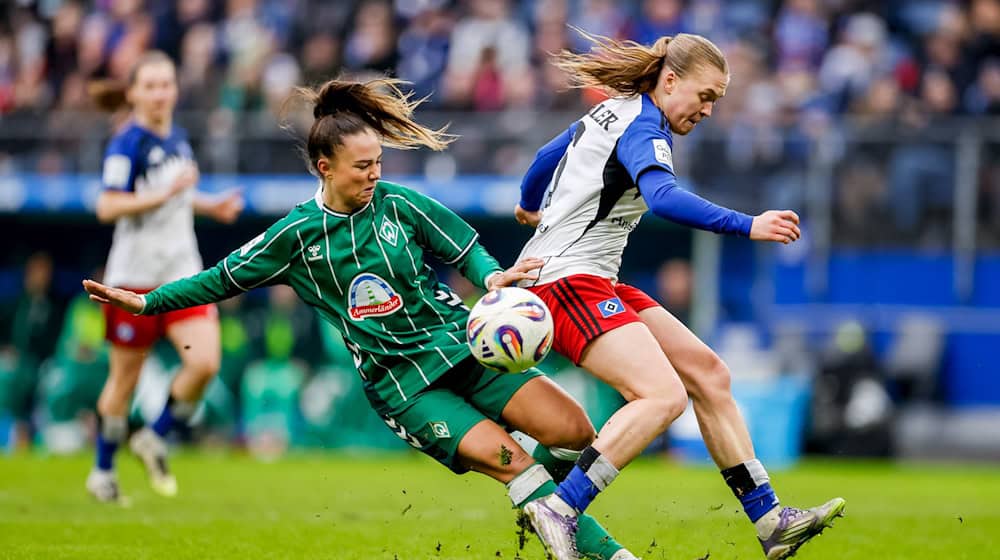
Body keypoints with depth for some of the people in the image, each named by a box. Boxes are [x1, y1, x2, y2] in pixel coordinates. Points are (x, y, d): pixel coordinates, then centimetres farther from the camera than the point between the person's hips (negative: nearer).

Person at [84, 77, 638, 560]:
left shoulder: (398, 204, 1)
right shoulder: (297, 235, -2)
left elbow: (464, 249, 8)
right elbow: (224, 279, 9)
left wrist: (491, 276, -15)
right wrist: (145, 302, 9)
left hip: (461, 343, 3)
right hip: (400, 383, -3)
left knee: (573, 429, -12)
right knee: (506, 458, -23)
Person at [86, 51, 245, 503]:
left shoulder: (177, 137, 11)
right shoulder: (128, 143, -12)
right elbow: (108, 206, -21)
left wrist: (210, 206, 11)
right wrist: (166, 193, -27)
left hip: (183, 271, 6)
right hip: (135, 274, -6)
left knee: (205, 362, -12)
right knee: (125, 377, 4)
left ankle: (154, 439, 10)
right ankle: (103, 471, 20)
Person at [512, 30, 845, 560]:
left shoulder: (613, 112, 17)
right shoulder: (642, 127, -14)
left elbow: (547, 156, 34)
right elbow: (663, 197, -34)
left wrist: (530, 207, 55)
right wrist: (748, 226, -40)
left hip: (596, 283, 11)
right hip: (567, 278, -11)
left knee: (708, 373, 6)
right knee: (663, 395, -26)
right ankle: (558, 512, -27)